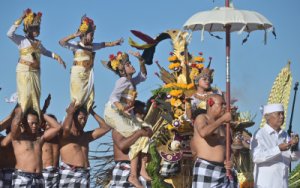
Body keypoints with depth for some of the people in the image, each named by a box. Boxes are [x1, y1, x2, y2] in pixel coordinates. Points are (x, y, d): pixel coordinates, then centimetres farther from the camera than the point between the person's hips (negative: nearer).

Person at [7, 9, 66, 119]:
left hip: (35, 72, 6)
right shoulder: (21, 40, -3)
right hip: (24, 71, -6)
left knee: (35, 96, 4)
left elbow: (45, 52, 32)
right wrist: (20, 20, -18)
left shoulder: (38, 43, 15)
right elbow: (10, 34, -19)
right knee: (25, 95, -13)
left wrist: (56, 56, 19)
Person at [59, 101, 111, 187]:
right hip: (69, 173, -6)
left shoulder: (86, 136, 21)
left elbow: (105, 128, 20)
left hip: (84, 174, 6)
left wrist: (92, 113, 18)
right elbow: (66, 127, -24)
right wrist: (70, 113, -5)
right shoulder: (64, 135, 1)